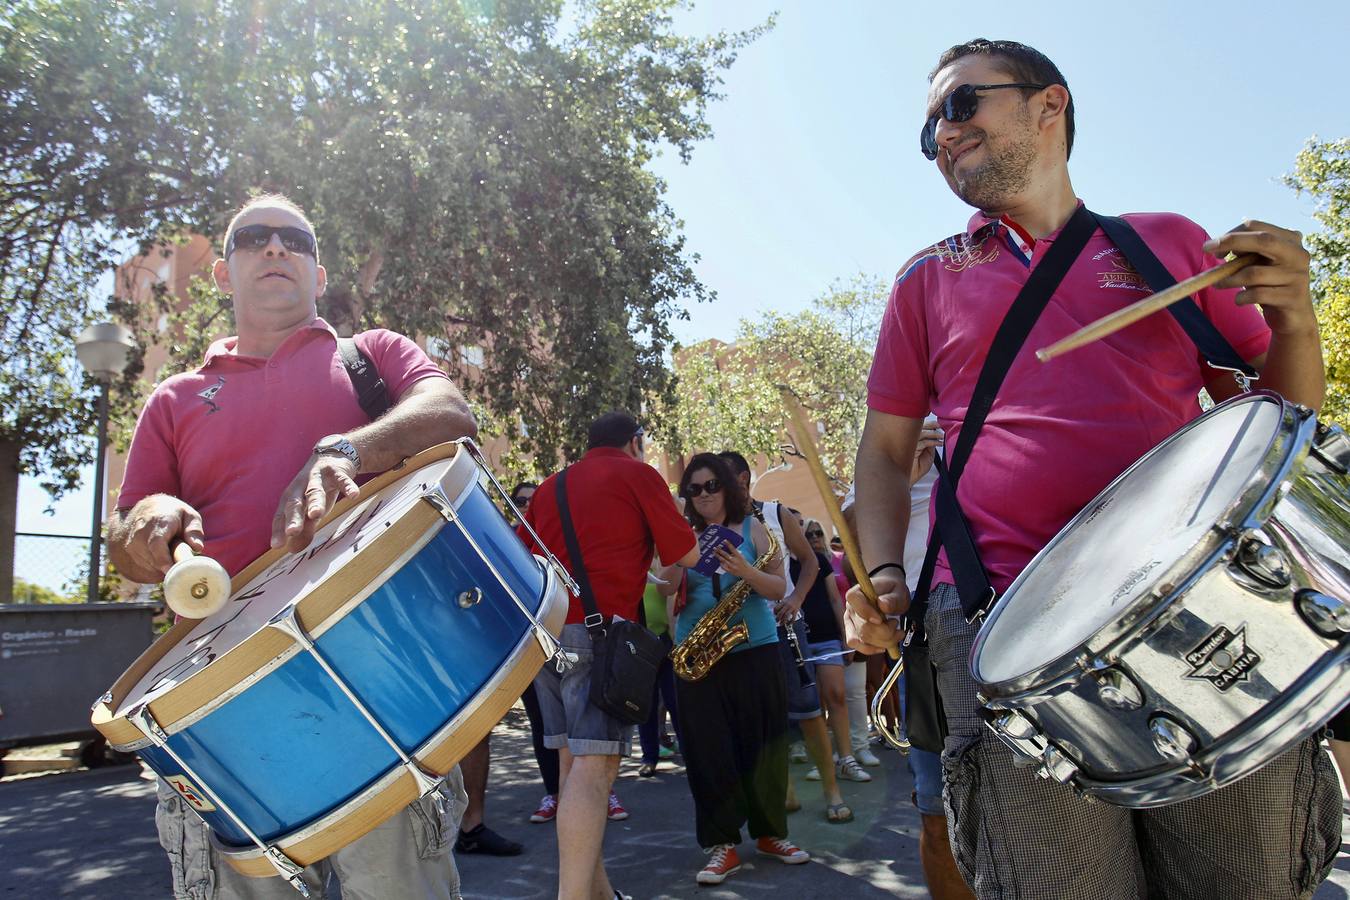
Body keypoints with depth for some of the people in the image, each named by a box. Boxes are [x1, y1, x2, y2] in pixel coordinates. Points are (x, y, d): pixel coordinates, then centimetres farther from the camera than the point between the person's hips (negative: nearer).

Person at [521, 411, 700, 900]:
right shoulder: (638, 474, 3)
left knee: (573, 760, 11)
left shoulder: (549, 486, 20)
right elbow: (687, 554, 4)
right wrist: (663, 578, 23)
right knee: (595, 763, -11)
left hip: (543, 628, 7)